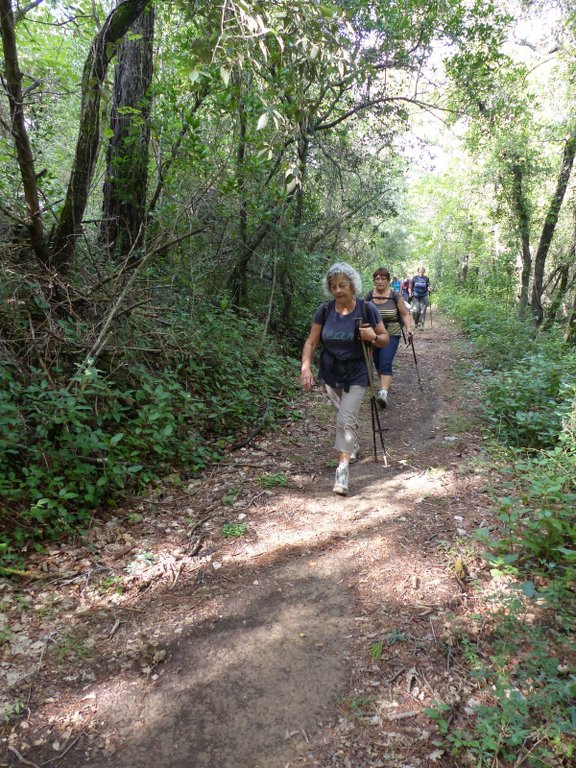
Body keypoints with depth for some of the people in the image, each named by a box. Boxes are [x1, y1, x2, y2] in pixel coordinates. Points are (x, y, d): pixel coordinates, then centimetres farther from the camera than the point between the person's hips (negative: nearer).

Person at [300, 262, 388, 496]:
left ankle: (343, 468, -4)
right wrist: (305, 367, -19)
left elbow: (385, 338, -5)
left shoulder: (366, 308, -15)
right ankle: (353, 444, 48)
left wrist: (373, 337, -28)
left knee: (346, 419, -13)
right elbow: (311, 341, -5)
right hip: (330, 372, 3)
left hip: (356, 374, -3)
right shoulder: (324, 310, -9)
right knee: (344, 415, 20)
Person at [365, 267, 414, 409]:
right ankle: (385, 385, 39)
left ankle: (384, 393, -25)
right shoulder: (368, 296, -2)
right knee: (378, 364, 14)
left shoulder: (395, 296, -7)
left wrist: (409, 329, -14)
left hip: (391, 335, -3)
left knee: (386, 364, -17)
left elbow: (405, 314, -1)